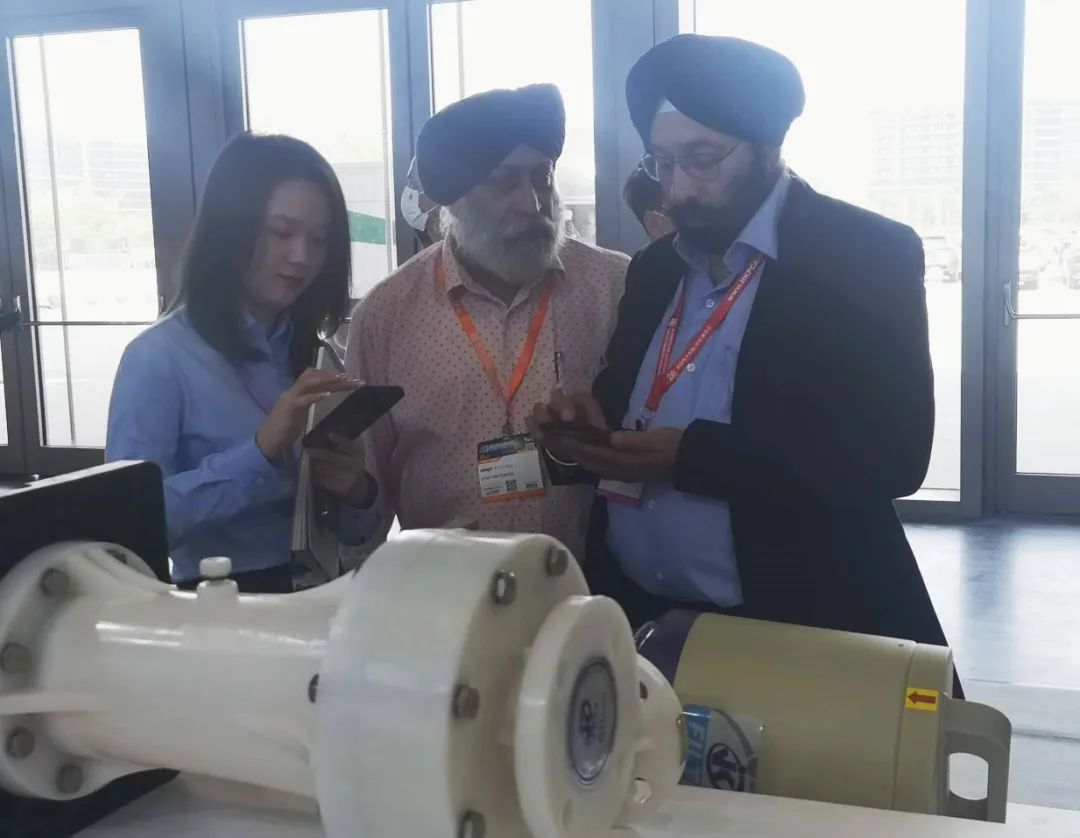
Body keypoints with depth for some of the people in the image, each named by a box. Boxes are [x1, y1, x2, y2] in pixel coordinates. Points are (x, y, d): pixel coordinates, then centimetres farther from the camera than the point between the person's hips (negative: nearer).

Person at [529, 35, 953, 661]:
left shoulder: (867, 255, -10)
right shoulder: (654, 267, 9)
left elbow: (890, 456, -17)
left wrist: (689, 456, -22)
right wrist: (590, 425, -8)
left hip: (794, 630, -5)